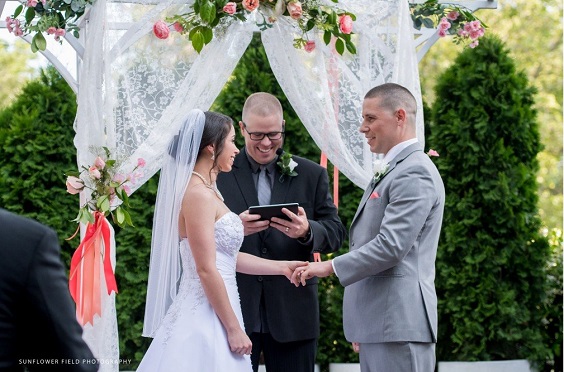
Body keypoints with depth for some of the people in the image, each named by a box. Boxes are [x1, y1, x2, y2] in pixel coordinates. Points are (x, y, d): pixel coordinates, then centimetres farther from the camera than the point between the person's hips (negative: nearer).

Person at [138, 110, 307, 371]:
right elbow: (206, 270, -18)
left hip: (210, 313, 9)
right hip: (205, 318, -9)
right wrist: (234, 328, -15)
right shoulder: (198, 195, -15)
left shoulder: (207, 191, 14)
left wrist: (282, 267, 20)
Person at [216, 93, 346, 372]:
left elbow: (336, 233, 4)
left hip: (293, 313, 1)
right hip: (234, 311, -1)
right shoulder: (219, 174, 4)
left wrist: (307, 231, -19)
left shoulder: (312, 175, 8)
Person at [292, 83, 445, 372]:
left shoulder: (414, 173, -12)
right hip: (378, 324, 10)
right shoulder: (392, 172, 21)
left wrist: (331, 267, -14)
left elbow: (391, 246, -21)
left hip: (398, 324, -10)